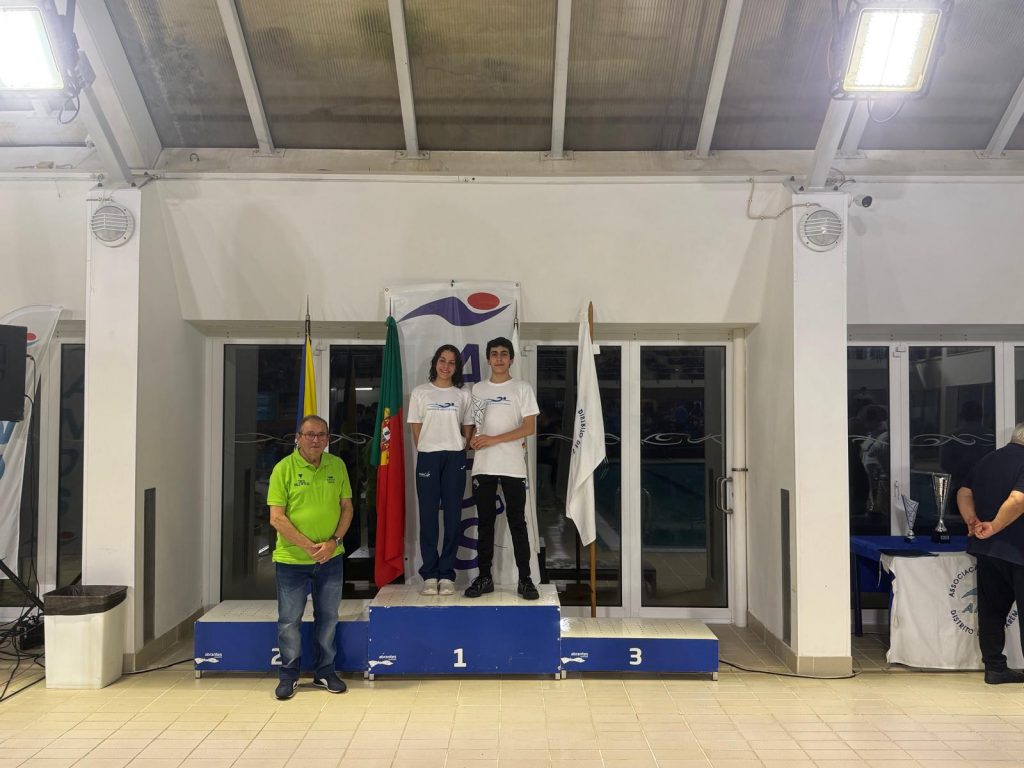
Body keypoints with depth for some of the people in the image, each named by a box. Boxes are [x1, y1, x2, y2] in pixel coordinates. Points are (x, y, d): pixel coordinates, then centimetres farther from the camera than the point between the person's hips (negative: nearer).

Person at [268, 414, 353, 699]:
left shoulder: (337, 466, 2)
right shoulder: (284, 468, -9)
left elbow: (347, 507, 6)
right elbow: (277, 518, -12)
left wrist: (333, 541, -9)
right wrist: (308, 546, -16)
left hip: (330, 558, 3)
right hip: (292, 559, -3)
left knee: (328, 617, 12)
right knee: (289, 620, 5)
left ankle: (324, 671, 27)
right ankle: (288, 675, 21)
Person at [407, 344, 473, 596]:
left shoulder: (463, 395, 9)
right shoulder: (420, 393, 7)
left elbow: (468, 430, 11)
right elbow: (416, 429, 6)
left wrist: (458, 450, 1)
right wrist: (426, 452, 1)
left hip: (455, 459, 1)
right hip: (427, 458, -1)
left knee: (453, 516, 0)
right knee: (428, 516, -1)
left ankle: (446, 575, 6)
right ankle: (429, 575, 4)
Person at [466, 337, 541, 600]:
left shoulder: (522, 388, 1)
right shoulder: (477, 389, 12)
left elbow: (530, 428, -7)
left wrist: (494, 439, -12)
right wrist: (473, 439, -4)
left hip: (513, 467, -3)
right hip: (483, 467, 3)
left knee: (517, 524, 0)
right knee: (485, 524, 7)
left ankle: (525, 579, 5)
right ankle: (484, 578, 13)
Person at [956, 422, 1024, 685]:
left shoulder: (987, 460, 12)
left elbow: (964, 493, 12)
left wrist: (972, 521, 2)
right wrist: (994, 526, -18)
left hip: (986, 550, 7)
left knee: (992, 610, 11)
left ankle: (994, 668, 15)